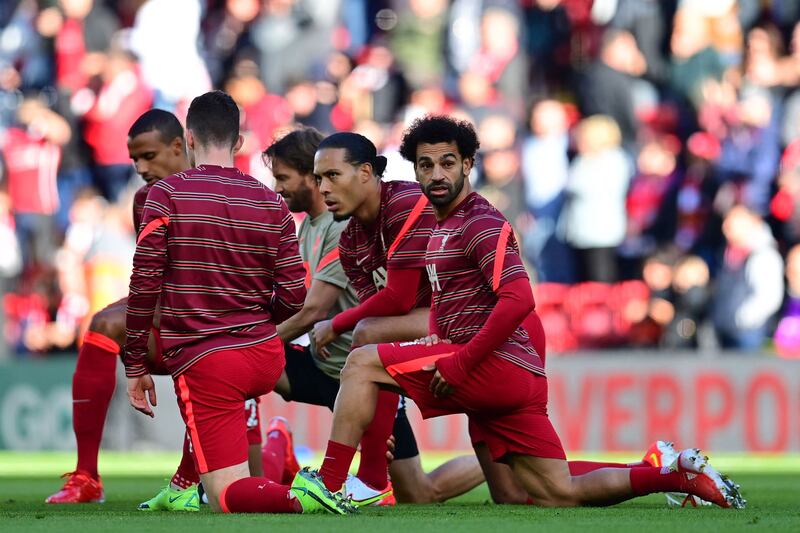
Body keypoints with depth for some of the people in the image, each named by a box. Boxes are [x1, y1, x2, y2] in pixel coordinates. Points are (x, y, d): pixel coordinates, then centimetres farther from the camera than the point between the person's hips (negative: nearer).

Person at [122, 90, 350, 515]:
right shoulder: (272, 204, 5)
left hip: (203, 364, -5)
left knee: (227, 497, -3)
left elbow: (144, 287, -10)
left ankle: (294, 497, -30)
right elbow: (292, 298, 3)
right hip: (266, 359, 5)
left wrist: (136, 368, -2)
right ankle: (186, 484, 31)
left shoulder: (166, 195, -6)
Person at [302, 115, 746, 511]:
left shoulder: (481, 224, -9)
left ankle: (328, 482, -18)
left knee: (362, 363, -14)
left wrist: (460, 363, -22)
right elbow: (446, 298, 36)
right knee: (558, 494, 10)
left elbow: (519, 300, -22)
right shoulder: (443, 227, 21)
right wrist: (436, 338, 14)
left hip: (498, 365, -10)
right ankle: (678, 474, 16)